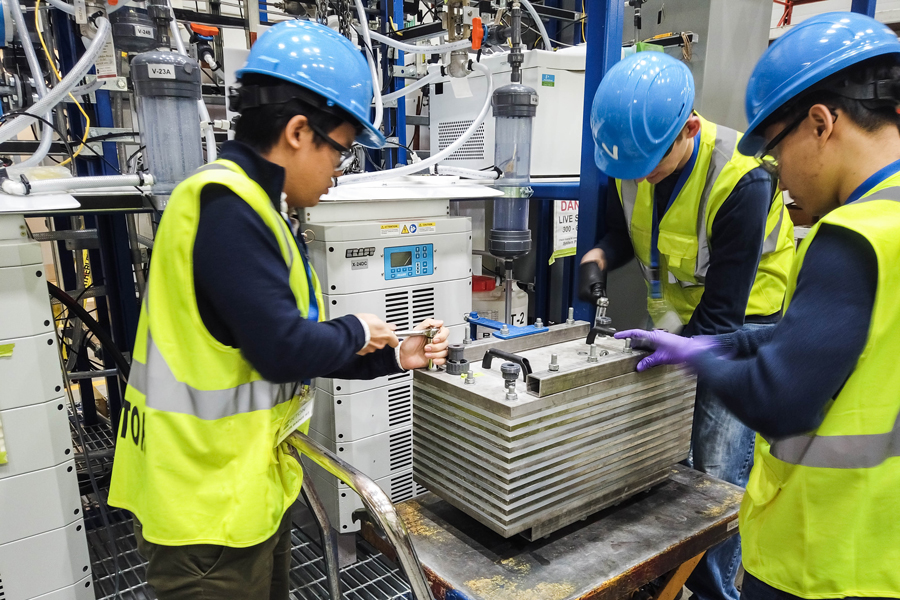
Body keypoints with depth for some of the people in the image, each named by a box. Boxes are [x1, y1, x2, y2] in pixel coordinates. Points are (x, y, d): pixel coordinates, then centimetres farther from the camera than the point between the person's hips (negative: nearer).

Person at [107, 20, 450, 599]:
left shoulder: (251, 205, 9)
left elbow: (294, 352, 11)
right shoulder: (225, 204, -23)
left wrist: (393, 358, 7)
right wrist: (354, 333, -10)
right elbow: (284, 351, -29)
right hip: (210, 504, -10)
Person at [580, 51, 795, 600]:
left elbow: (723, 309, -26)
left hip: (742, 320, -5)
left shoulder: (743, 179, -30)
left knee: (716, 472, -2)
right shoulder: (634, 157, -11)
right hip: (671, 311, 6)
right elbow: (623, 230, 6)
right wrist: (599, 257, -17)